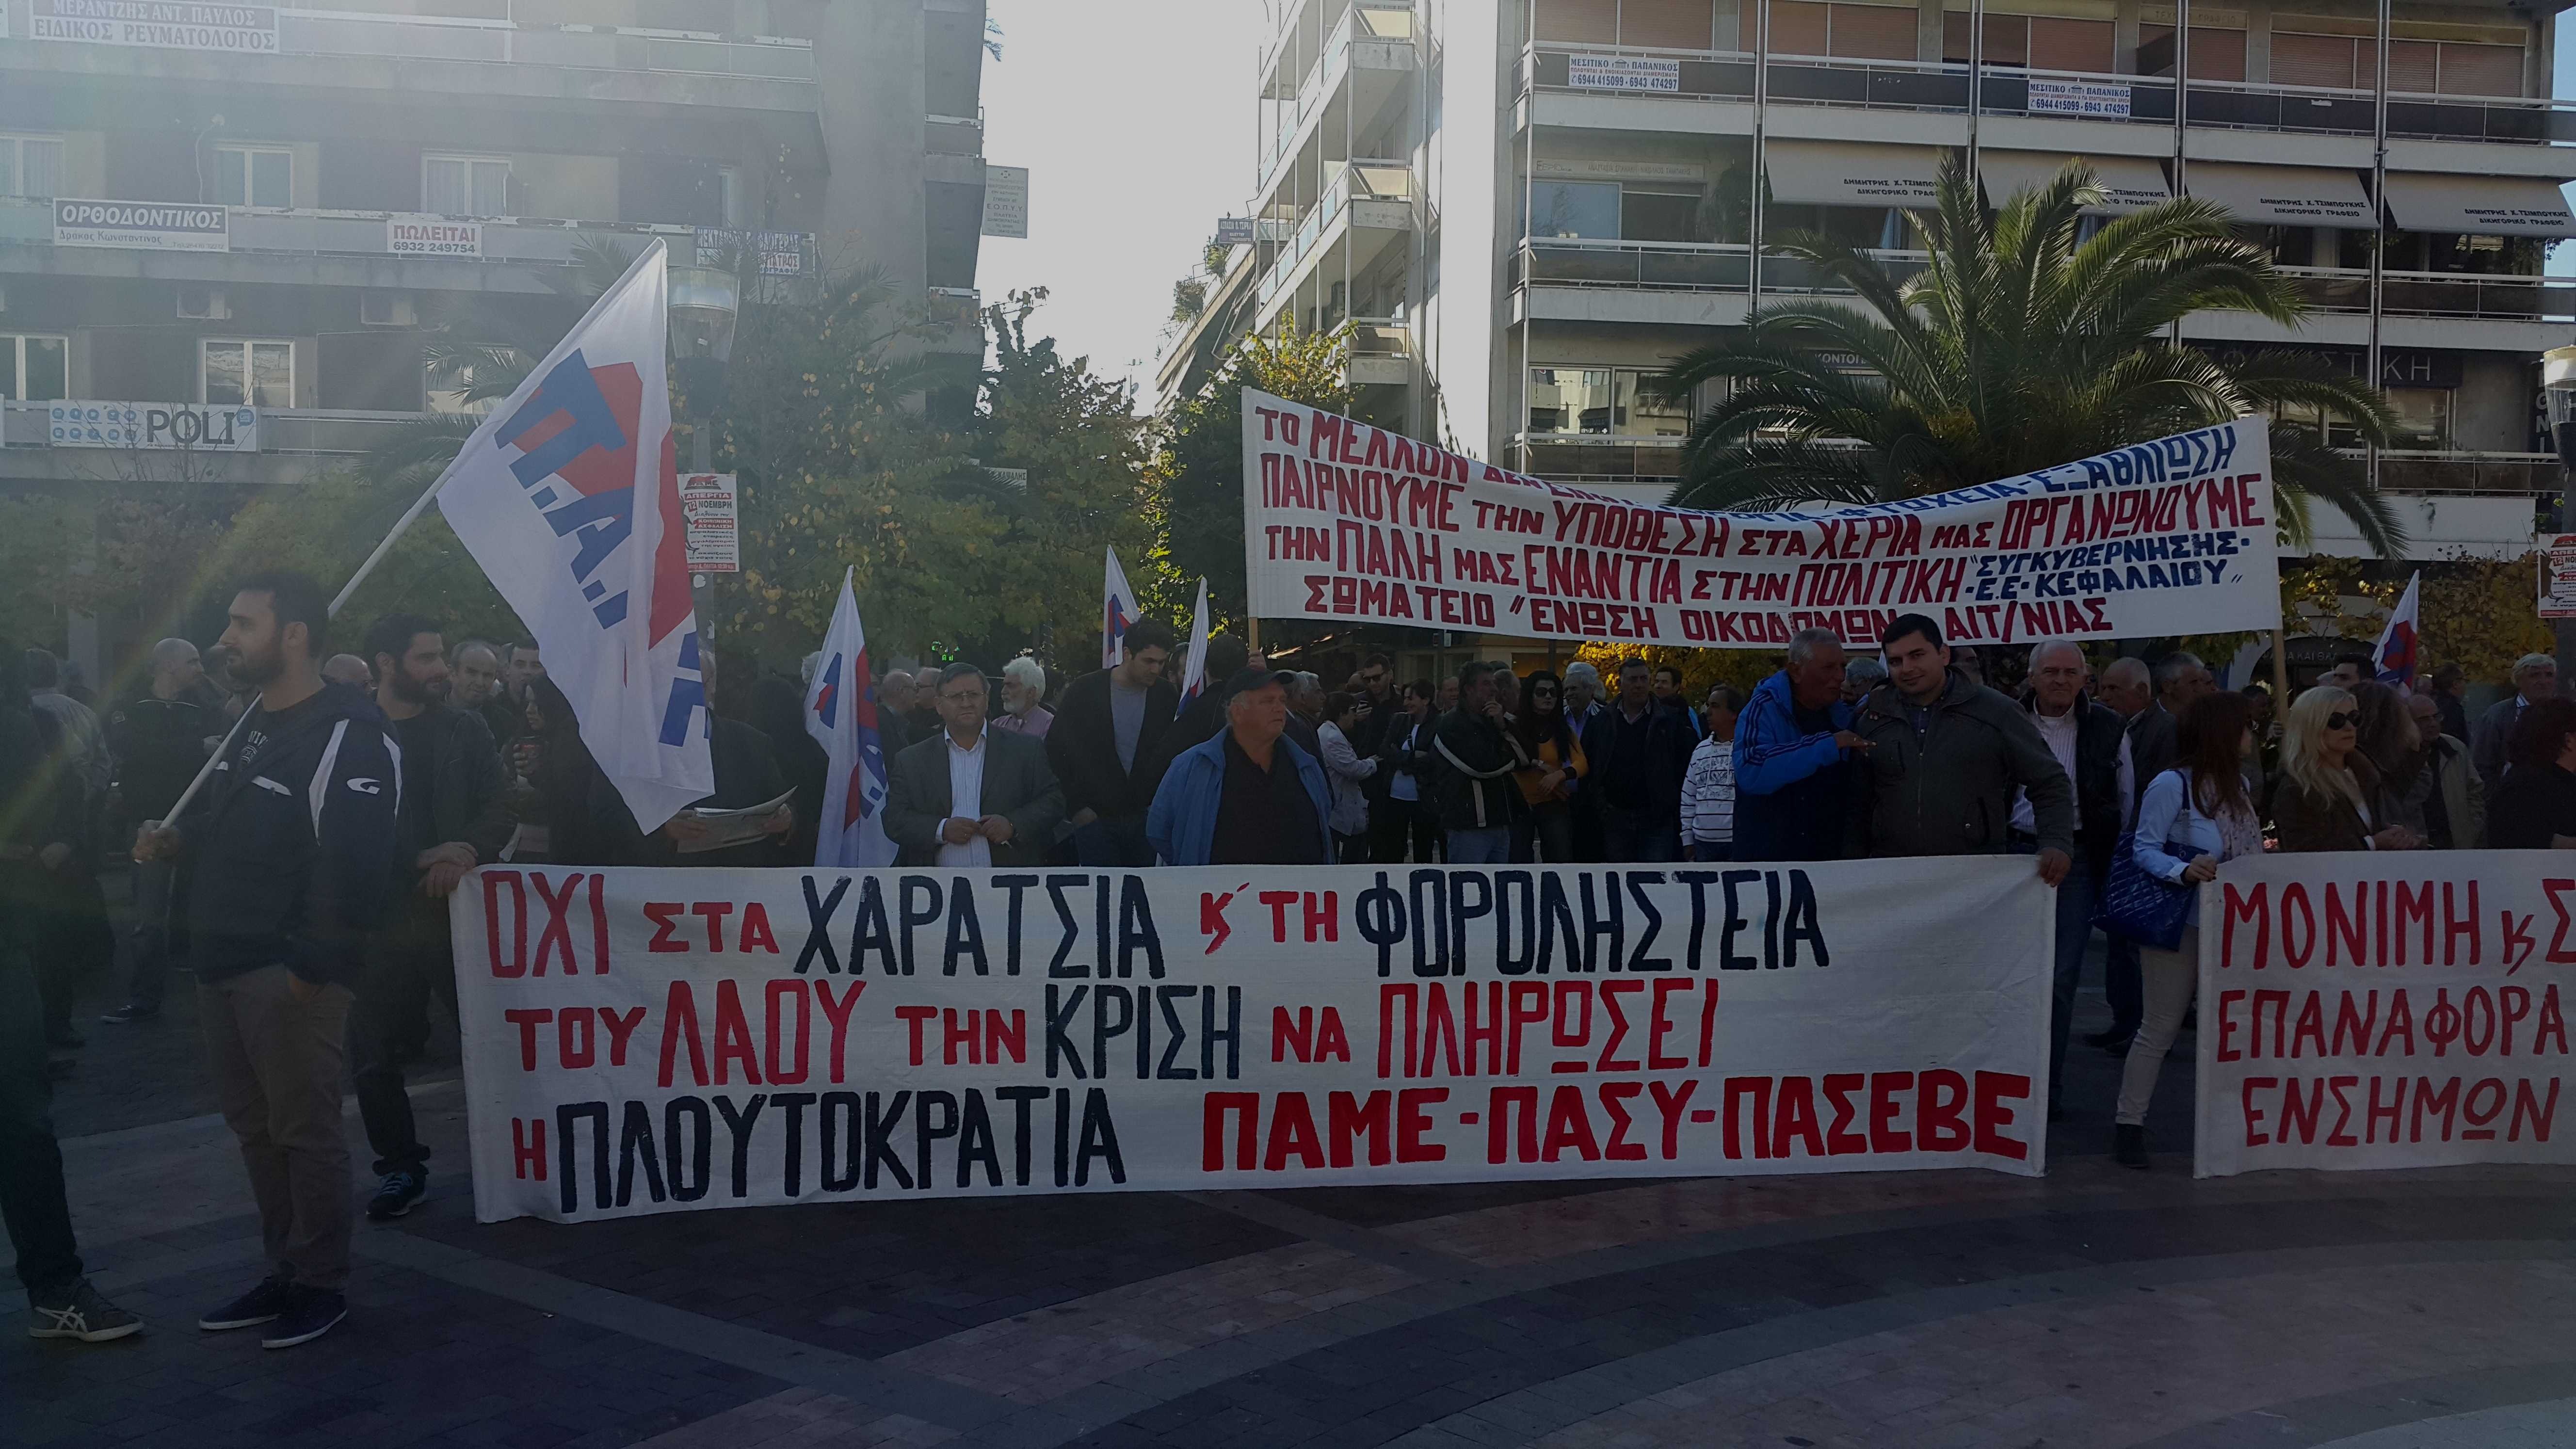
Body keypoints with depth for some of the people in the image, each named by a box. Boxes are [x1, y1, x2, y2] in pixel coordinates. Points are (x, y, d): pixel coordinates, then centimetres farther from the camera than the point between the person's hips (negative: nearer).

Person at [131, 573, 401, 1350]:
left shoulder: (349, 732, -14)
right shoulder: (252, 724, 16)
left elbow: (355, 863, -20)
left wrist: (312, 965, -21)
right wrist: (177, 835, 5)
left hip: (290, 971, -9)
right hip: (223, 964, 9)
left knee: (305, 1130, -1)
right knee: (256, 1127, 15)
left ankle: (322, 1285, 11)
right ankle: (285, 1272, 26)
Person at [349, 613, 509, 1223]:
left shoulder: (466, 731, 8)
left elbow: (499, 811, 2)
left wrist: (466, 851, -16)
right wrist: (421, 861, -12)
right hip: (382, 917, 0)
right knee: (375, 1055, 4)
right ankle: (400, 1166, 21)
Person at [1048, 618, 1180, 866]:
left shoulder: (1167, 698, 2)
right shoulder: (1084, 692, -4)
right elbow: (1054, 751, 1)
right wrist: (1076, 808, -3)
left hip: (1144, 818, 2)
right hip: (1095, 817, -2)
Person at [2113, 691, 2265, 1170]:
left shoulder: (2236, 784, 13)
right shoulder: (2171, 784, -12)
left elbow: (2248, 855, 19)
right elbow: (2144, 849, -17)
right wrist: (2183, 871, -32)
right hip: (2181, 923, -8)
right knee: (2160, 1027, -3)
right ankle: (2128, 1123, 5)